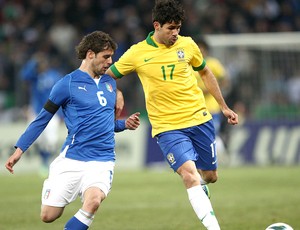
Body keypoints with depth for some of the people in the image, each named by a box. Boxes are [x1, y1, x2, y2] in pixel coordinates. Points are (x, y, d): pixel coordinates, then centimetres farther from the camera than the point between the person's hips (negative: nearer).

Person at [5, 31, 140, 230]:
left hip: (102, 161, 2)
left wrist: (124, 124, 7)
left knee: (93, 201, -29)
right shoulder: (68, 84, -2)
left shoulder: (110, 83, 14)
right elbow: (42, 119, 4)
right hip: (72, 159, -2)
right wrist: (19, 150, 1)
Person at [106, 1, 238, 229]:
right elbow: (106, 76, 8)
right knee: (190, 175, -22)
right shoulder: (137, 53, -5)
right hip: (167, 127, -3)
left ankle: (199, 180, 48)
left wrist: (224, 107, 20)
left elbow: (205, 73, 18)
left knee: (210, 176, 11)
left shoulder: (187, 45, 2)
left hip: (199, 119, 3)